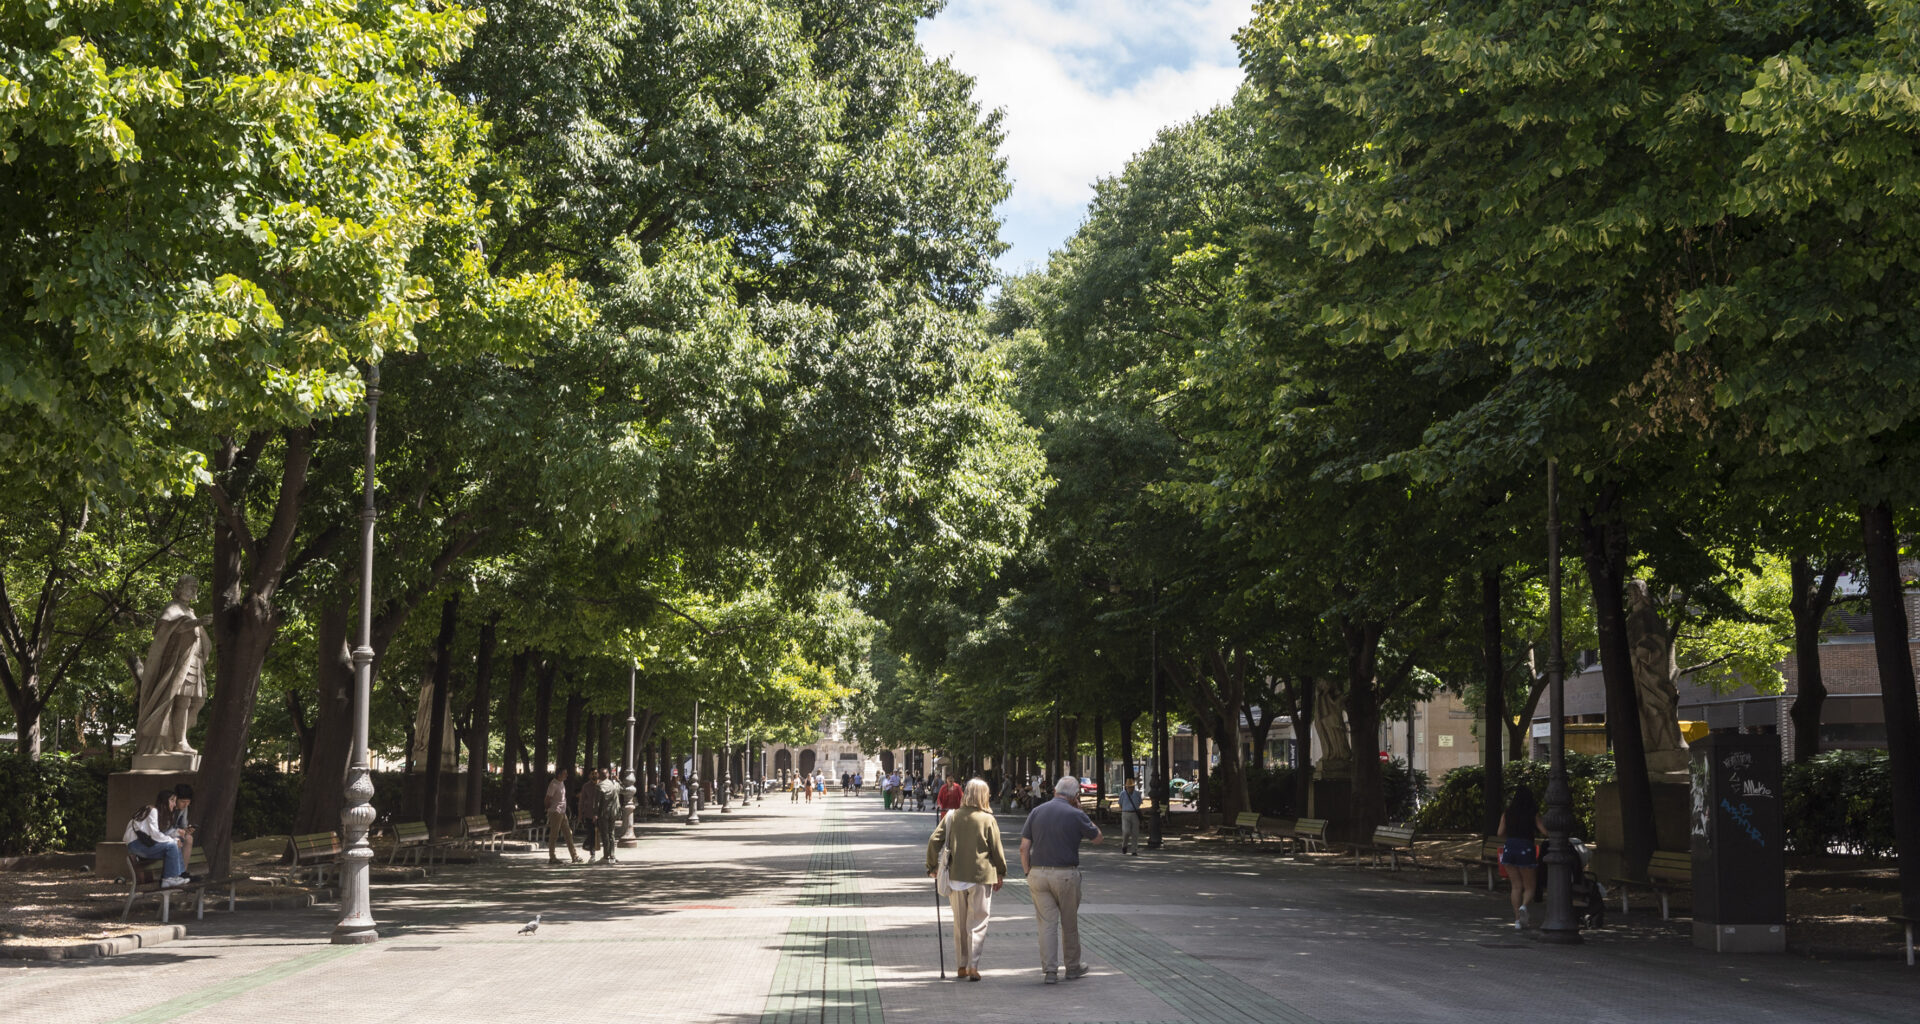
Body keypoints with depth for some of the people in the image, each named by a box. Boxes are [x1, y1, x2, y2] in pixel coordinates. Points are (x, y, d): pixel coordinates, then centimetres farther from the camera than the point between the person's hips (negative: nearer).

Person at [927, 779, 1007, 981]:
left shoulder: (951, 816, 1)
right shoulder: (988, 820, -7)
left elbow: (934, 840, -4)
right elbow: (997, 850, -3)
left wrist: (932, 865, 8)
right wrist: (1001, 873, 10)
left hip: (955, 877, 3)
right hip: (981, 876, -3)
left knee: (959, 923, 15)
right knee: (977, 923, 3)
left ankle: (961, 966, 20)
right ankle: (973, 966, -6)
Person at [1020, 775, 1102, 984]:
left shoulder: (1036, 812, 3)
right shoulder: (1075, 815, -7)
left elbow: (1024, 847, 1)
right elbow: (1098, 837, 9)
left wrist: (1028, 873, 8)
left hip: (1038, 873, 3)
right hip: (1066, 874, -3)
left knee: (1047, 923, 5)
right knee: (1069, 923, 12)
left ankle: (1050, 970, 0)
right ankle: (1072, 967, 24)